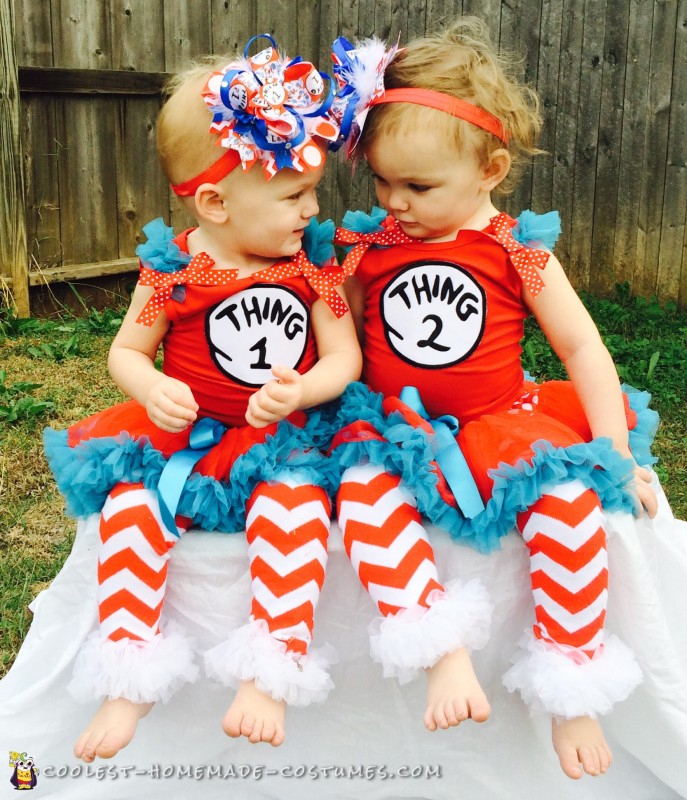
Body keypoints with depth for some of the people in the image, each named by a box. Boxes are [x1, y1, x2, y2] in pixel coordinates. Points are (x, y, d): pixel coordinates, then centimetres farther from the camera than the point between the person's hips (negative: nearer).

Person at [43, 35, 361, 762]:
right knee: (129, 504, -22)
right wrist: (152, 389, -20)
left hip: (281, 438, 0)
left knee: (296, 503, -31)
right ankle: (128, 683, -11)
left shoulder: (315, 265, -1)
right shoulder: (173, 271, -4)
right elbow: (126, 350, 3)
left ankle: (269, 677, -25)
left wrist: (299, 390, -24)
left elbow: (344, 356, -3)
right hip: (184, 434, 1)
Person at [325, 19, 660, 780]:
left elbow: (582, 348, -1)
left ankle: (570, 693, -12)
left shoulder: (517, 250, -2)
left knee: (570, 494, -28)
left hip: (497, 424, -1)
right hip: (395, 429, 1)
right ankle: (444, 652, -25)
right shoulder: (366, 248, 4)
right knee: (361, 490, -31)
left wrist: (616, 455, -6)